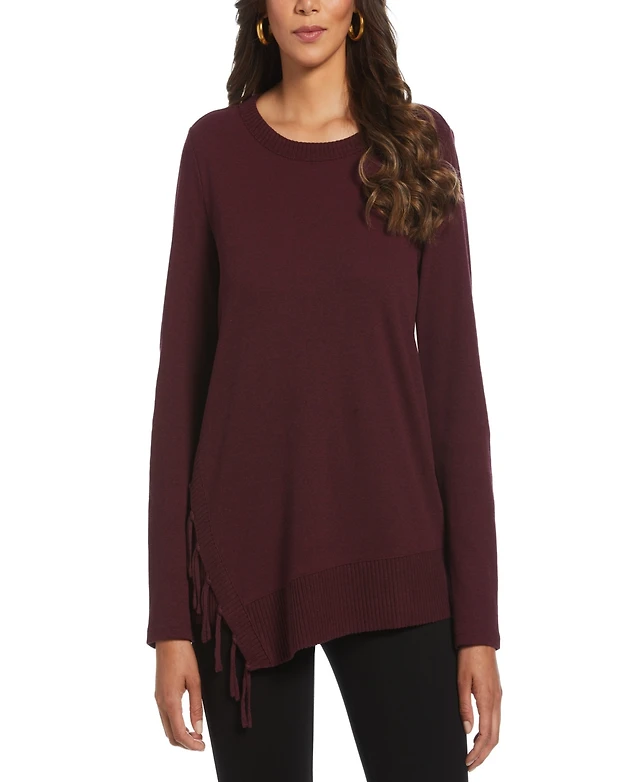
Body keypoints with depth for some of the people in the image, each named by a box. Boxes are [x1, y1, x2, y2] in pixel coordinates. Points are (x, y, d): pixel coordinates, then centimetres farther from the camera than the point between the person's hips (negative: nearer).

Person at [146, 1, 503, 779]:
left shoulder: (420, 142, 2)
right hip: (247, 546, 0)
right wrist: (169, 619, -2)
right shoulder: (215, 147, 2)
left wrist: (478, 617, -4)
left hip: (390, 549, 0)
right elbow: (182, 374, 2)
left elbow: (452, 373, 0)